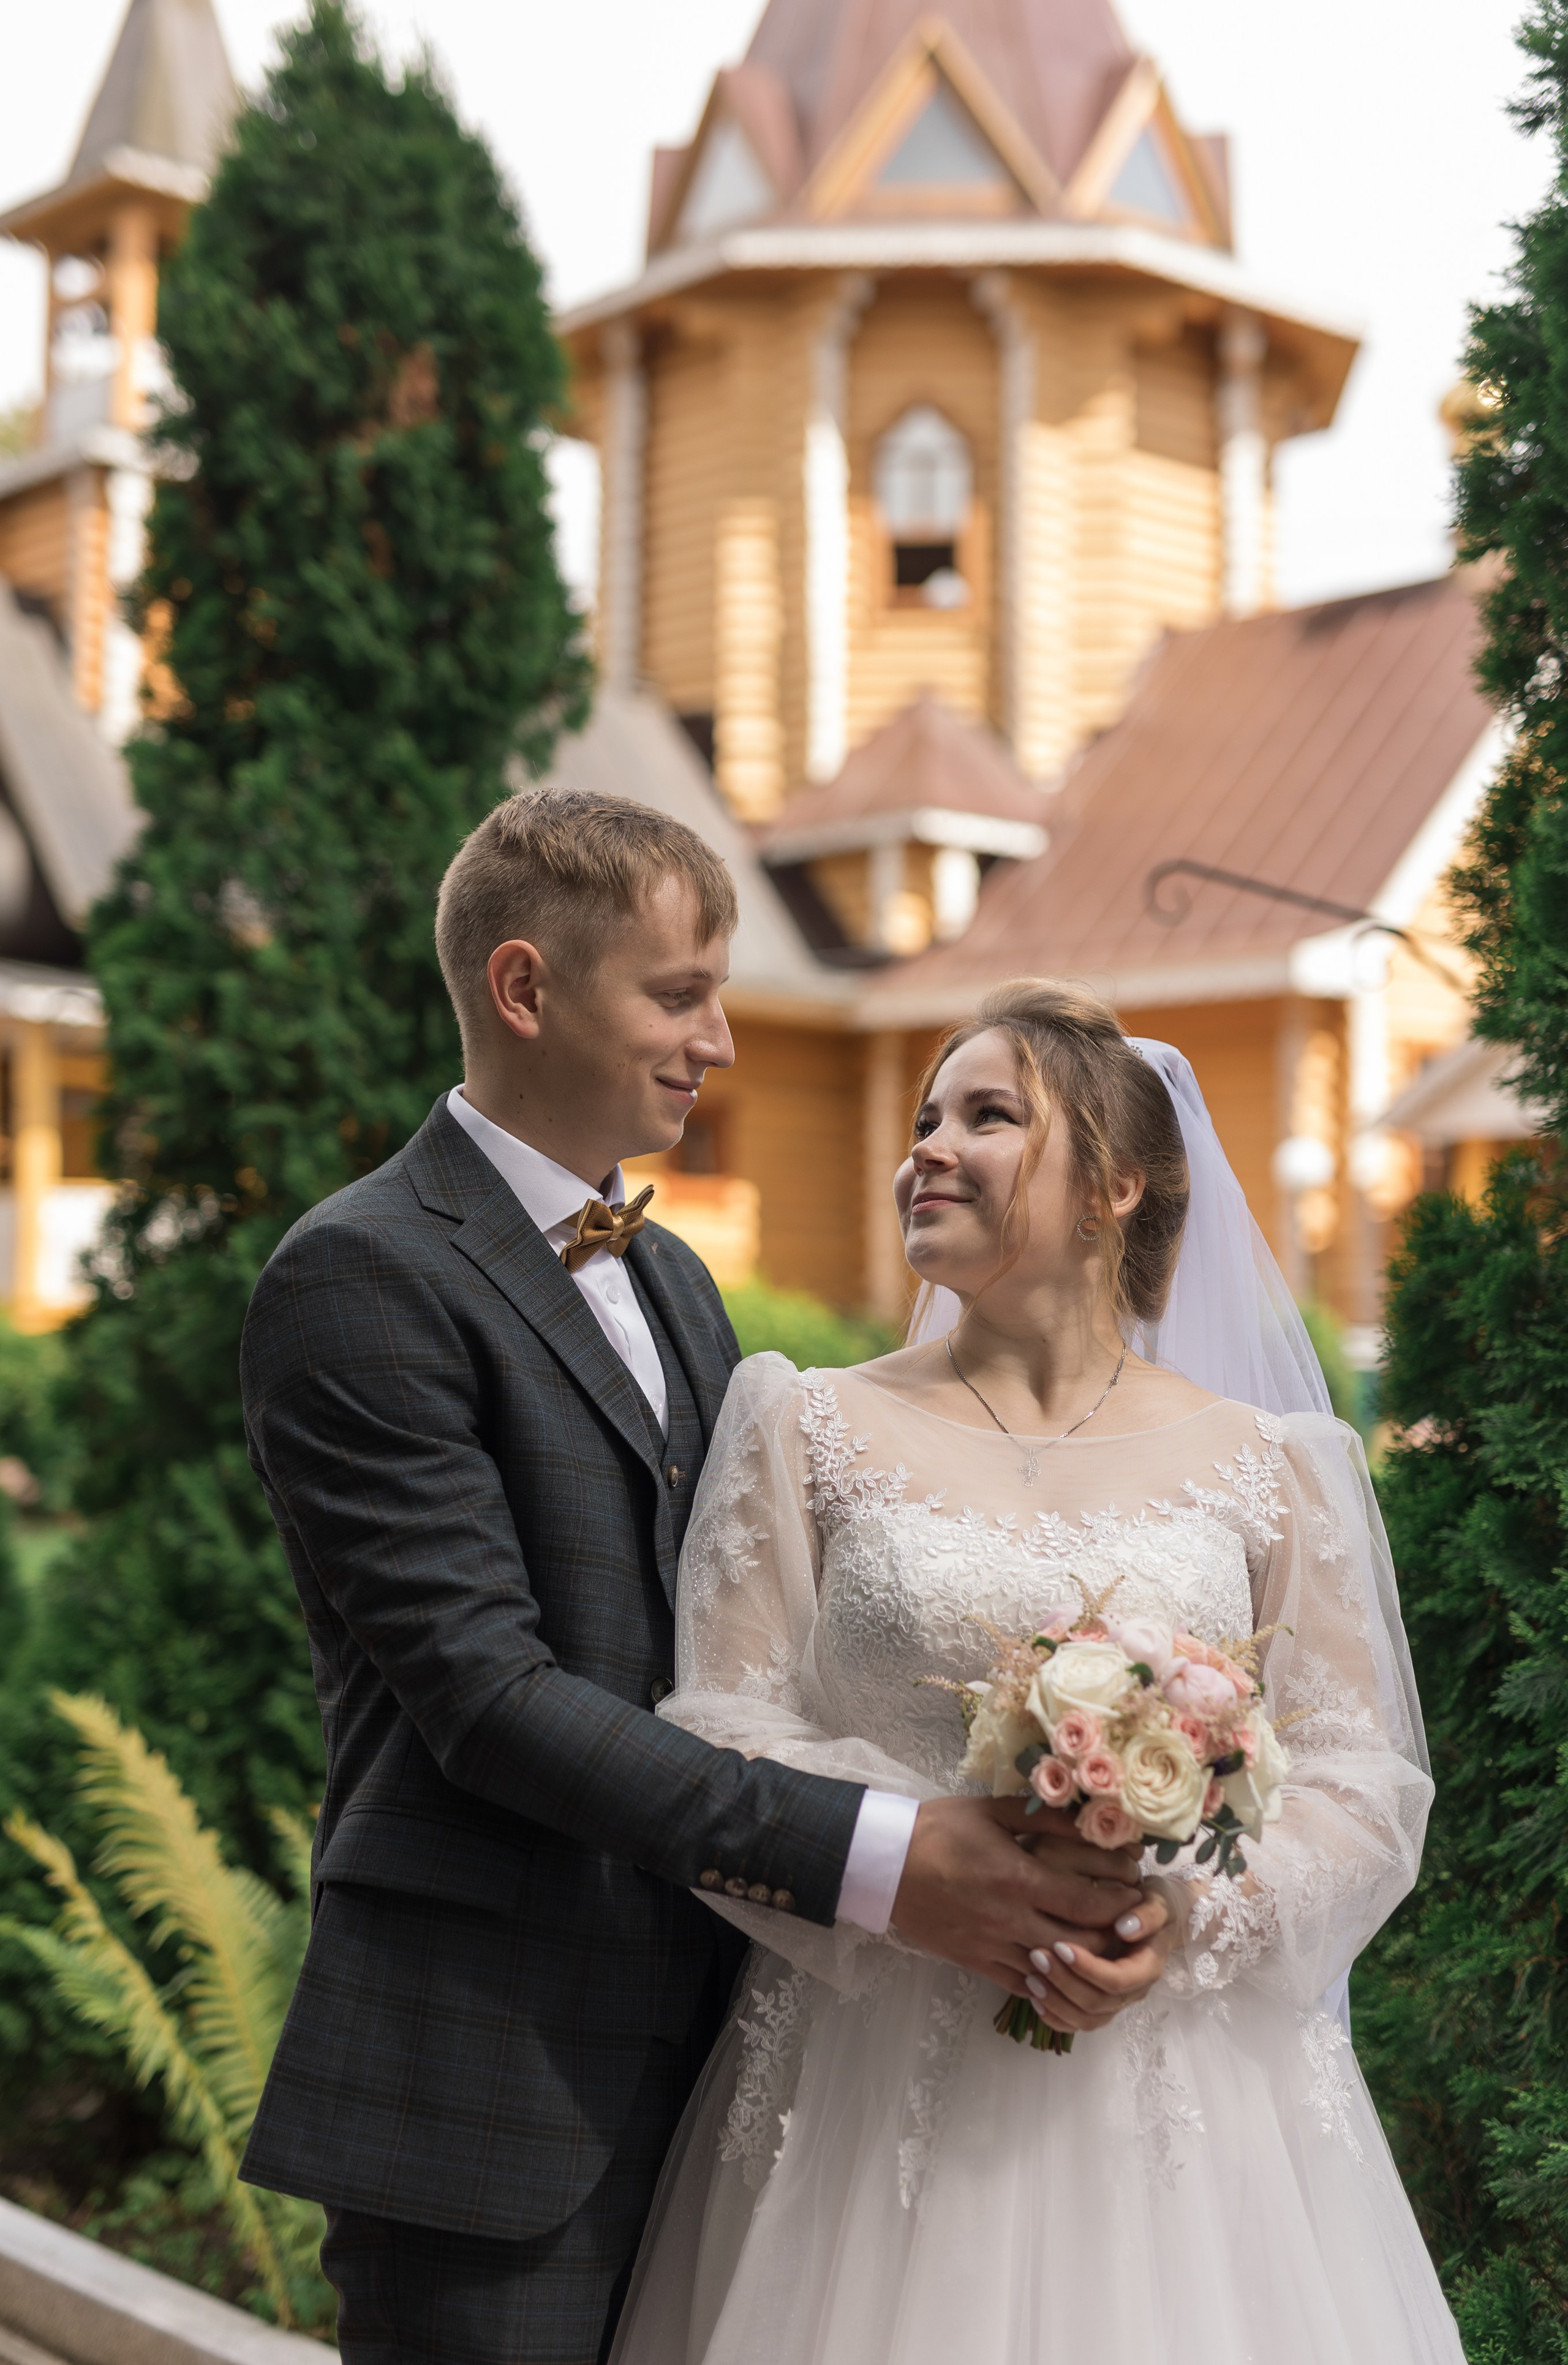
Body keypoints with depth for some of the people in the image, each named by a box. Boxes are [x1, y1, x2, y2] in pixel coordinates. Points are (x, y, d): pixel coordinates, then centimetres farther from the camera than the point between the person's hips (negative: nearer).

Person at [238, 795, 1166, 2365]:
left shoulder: (675, 1281, 16)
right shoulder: (363, 1276, -12)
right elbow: (485, 1689, -19)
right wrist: (873, 1859, -24)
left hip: (683, 2058, 7)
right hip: (488, 2095, -7)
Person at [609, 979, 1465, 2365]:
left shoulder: (1270, 1465, 4)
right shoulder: (812, 1433, 3)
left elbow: (1361, 1781, 3)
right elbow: (719, 1737, -3)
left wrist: (1190, 1916, -14)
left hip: (1188, 2093, 1)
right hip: (885, 2089, 0)